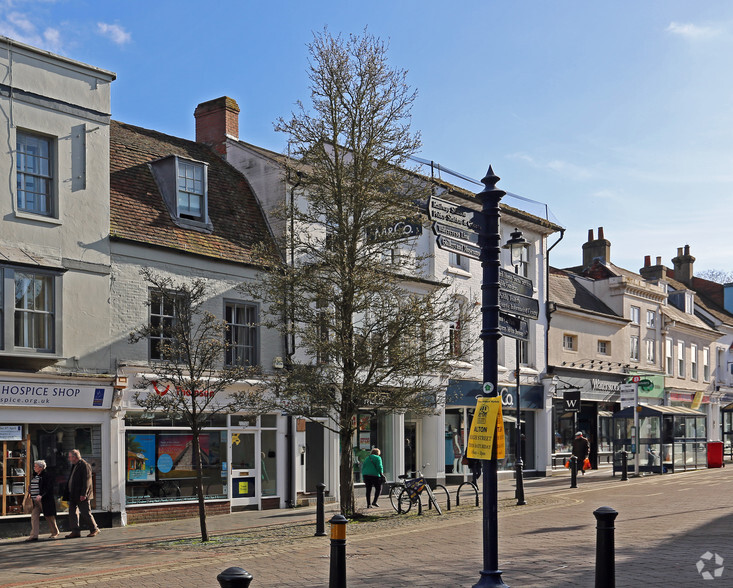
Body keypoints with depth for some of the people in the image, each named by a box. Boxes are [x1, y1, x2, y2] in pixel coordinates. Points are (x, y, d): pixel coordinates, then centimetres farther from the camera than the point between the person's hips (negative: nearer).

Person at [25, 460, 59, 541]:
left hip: (44, 500, -8)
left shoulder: (46, 476, -11)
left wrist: (41, 495, -27)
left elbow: (49, 487, -18)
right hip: (35, 500, 8)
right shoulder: (36, 476, 14)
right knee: (34, 516, -2)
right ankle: (34, 535, -3)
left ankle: (55, 533, 19)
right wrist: (30, 493, 8)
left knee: (49, 516, 3)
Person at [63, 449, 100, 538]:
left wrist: (83, 494, -22)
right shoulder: (74, 466, 16)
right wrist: (68, 494, 16)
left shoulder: (85, 466, -12)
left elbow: (86, 481, -17)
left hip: (81, 496, -9)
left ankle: (94, 529, 8)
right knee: (72, 513, 5)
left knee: (85, 513, -4)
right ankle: (75, 531, 9)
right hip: (73, 496, 9)